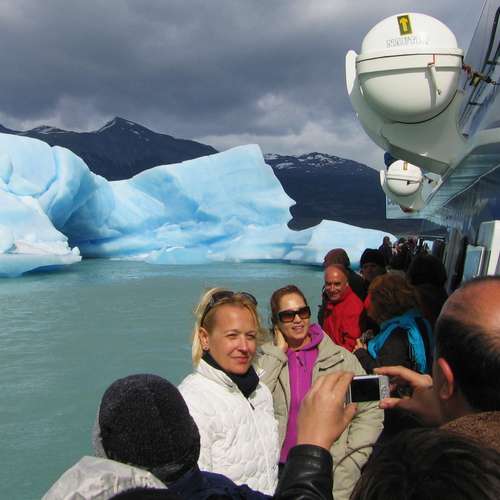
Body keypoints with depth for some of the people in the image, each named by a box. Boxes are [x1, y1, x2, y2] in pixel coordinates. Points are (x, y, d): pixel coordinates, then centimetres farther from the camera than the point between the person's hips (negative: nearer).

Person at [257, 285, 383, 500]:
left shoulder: (341, 358, 2)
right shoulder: (264, 359, 3)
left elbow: (370, 411, 1)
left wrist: (349, 461, -7)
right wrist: (279, 352, -9)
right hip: (279, 469, 0)